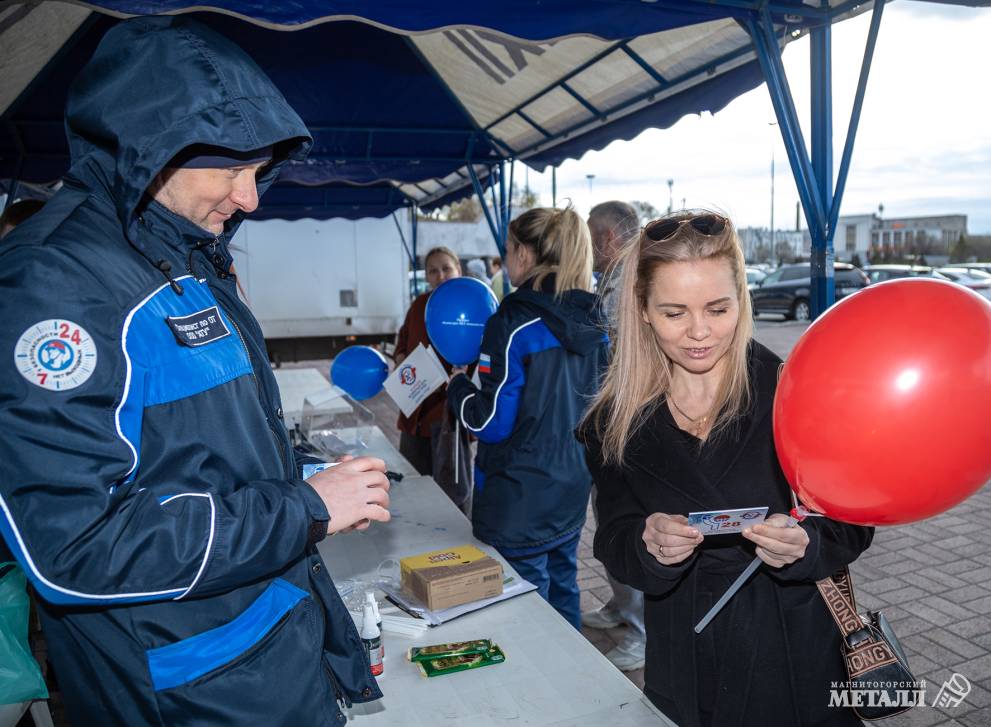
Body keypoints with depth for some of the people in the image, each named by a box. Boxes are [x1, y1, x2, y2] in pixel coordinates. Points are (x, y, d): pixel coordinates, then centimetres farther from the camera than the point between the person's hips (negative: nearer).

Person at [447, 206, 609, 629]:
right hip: (570, 496, 8)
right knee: (563, 595, 23)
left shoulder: (513, 324, -20)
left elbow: (490, 424, -19)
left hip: (519, 507, -8)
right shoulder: (590, 325, 3)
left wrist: (458, 385, -1)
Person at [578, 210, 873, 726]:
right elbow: (614, 547, -7)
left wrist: (805, 546, -30)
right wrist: (649, 547, -28)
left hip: (795, 662, -1)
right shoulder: (616, 419, -8)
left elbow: (851, 527, -9)